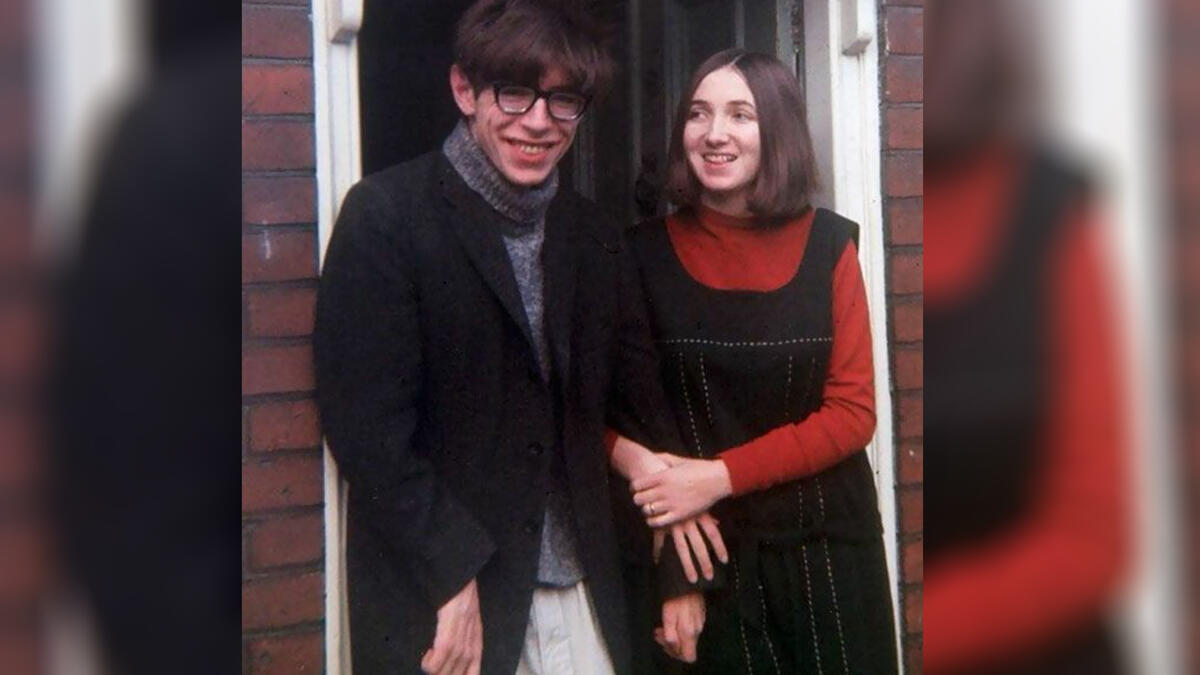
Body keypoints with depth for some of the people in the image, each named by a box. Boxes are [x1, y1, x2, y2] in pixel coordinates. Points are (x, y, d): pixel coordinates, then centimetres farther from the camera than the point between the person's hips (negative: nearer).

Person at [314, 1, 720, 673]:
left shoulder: (595, 237, 9)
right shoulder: (385, 215, -8)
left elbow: (639, 404, 12)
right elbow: (366, 421, -13)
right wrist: (453, 573, -16)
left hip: (583, 593, 5)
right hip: (437, 603, -4)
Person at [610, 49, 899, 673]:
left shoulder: (826, 244, -4)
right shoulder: (646, 253, -4)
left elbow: (853, 412, -7)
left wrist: (722, 476, -17)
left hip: (822, 543, 0)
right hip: (704, 545, 0)